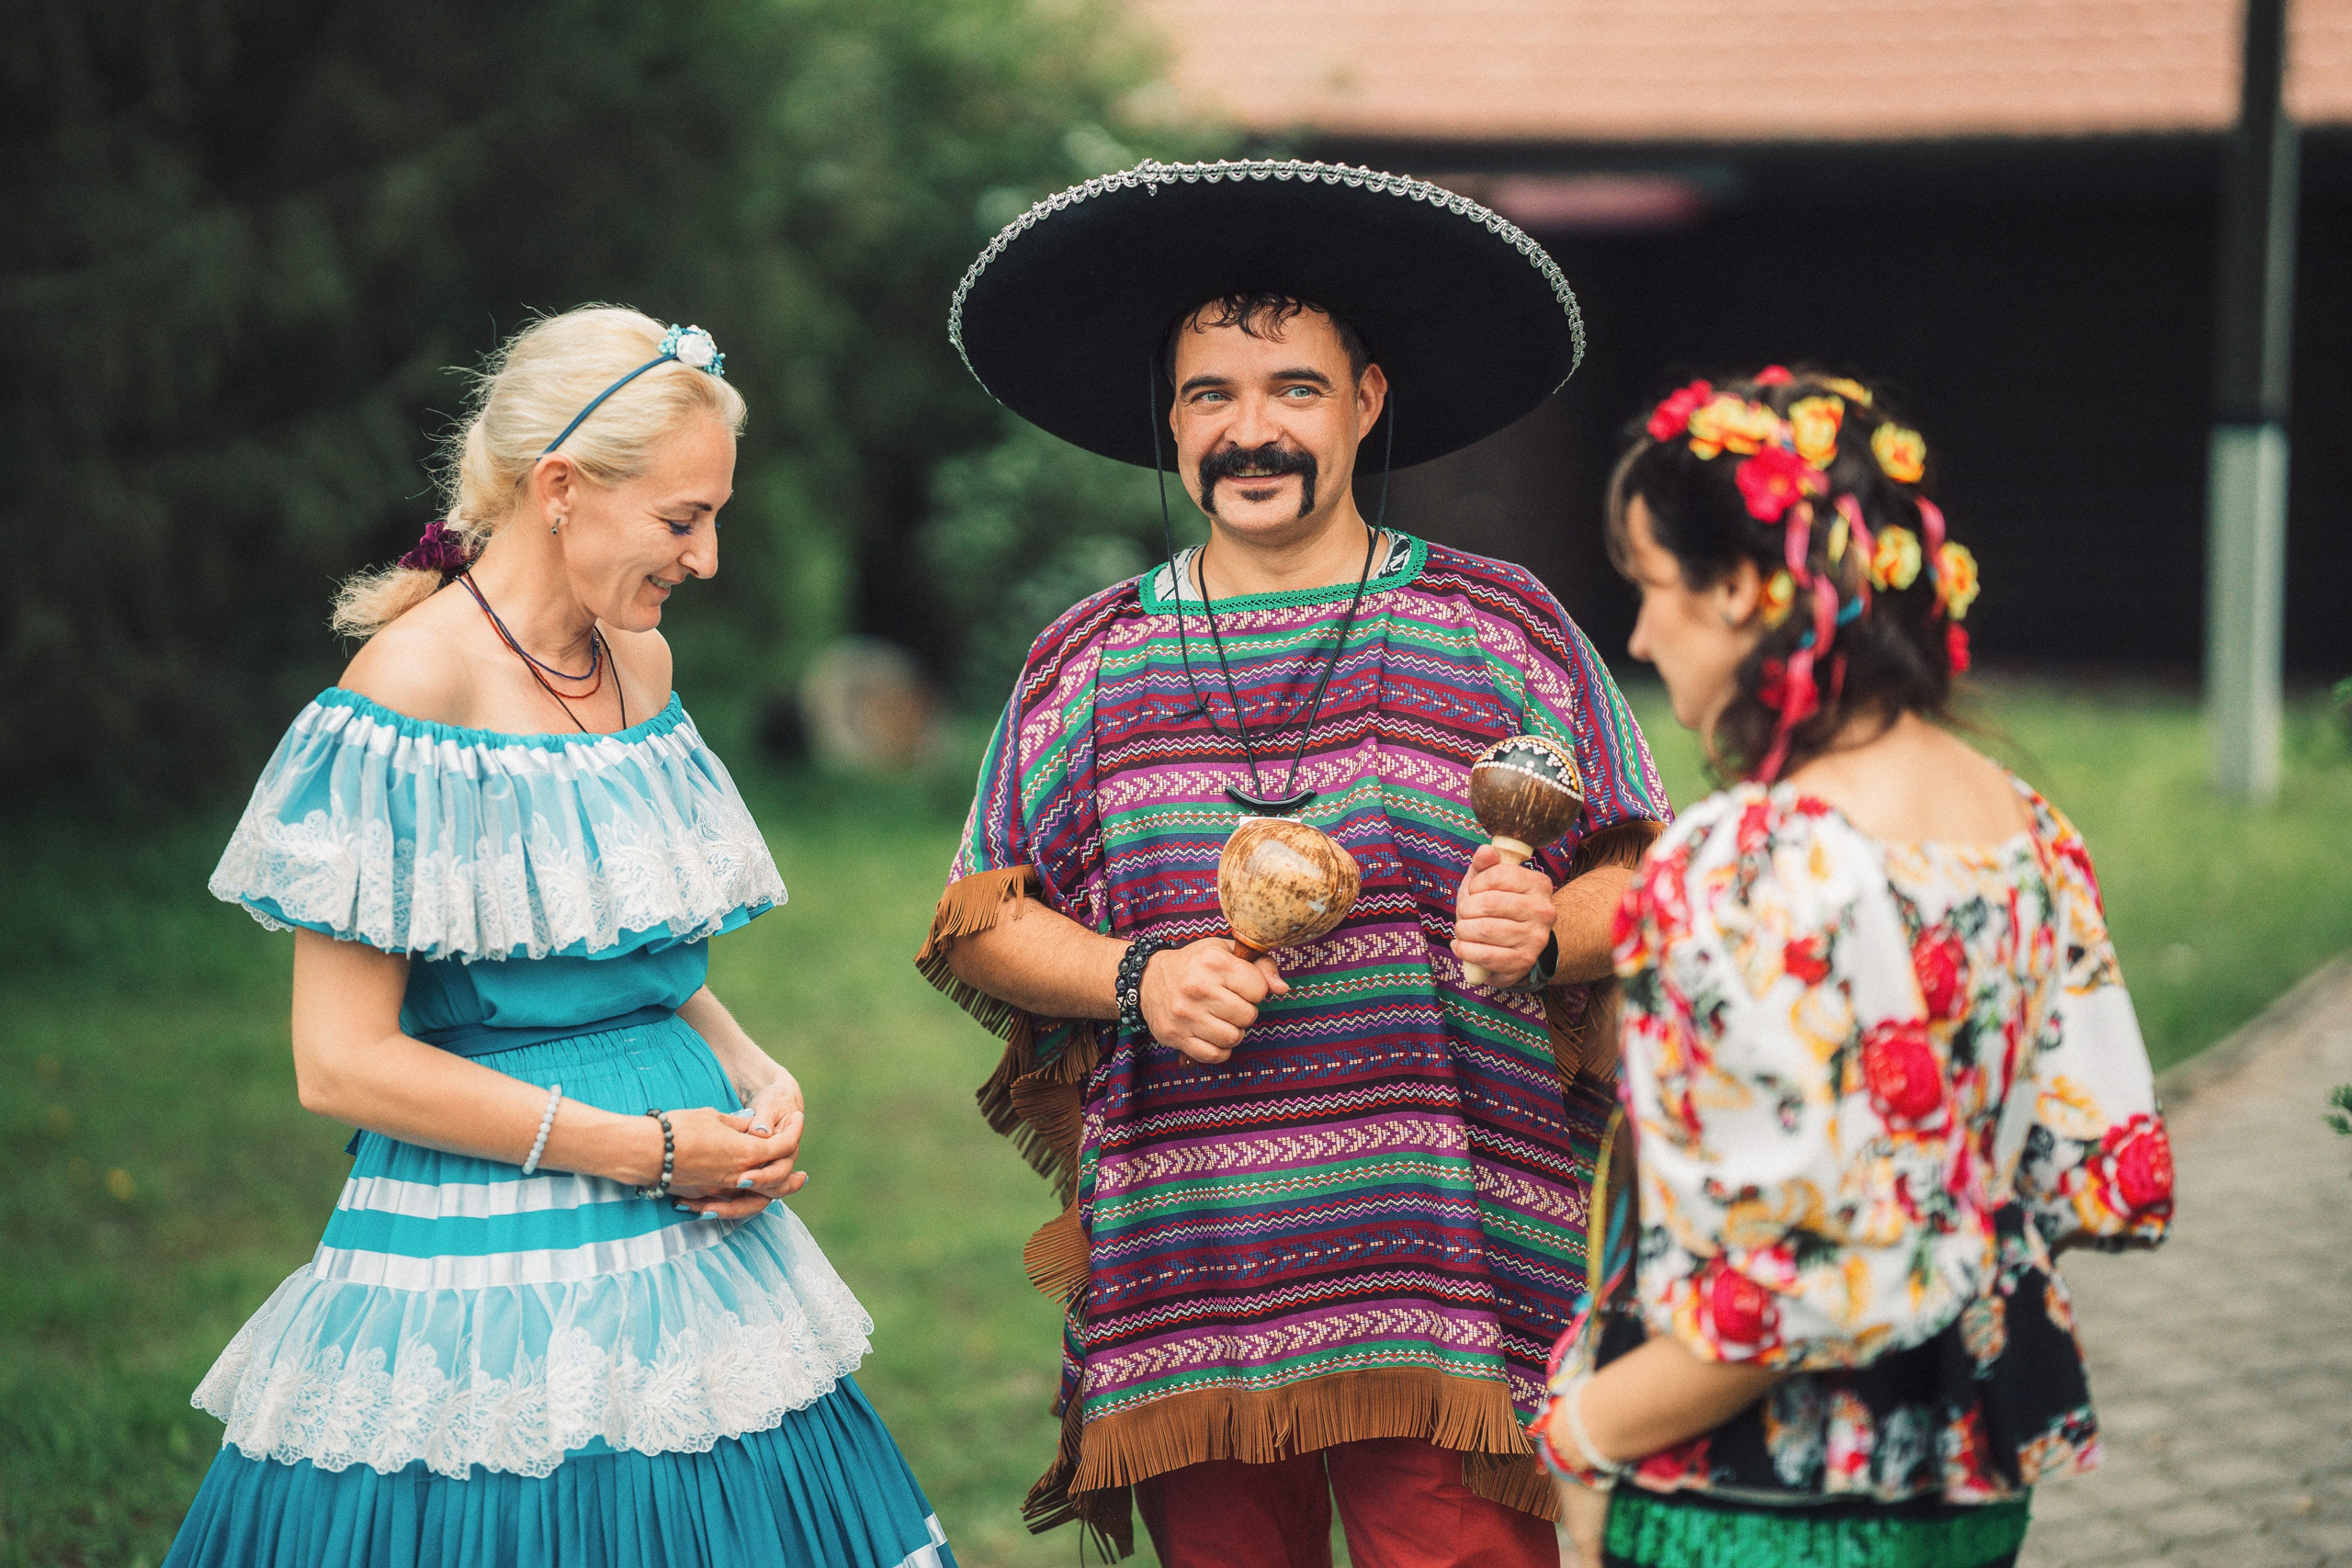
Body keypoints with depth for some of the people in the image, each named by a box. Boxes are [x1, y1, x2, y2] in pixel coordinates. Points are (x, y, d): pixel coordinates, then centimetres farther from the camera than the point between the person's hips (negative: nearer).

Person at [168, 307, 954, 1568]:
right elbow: (342, 1062, -17)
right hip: (488, 1272, -8)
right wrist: (641, 1152, -15)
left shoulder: (638, 663, 10)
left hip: (694, 1235, 8)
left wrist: (750, 1073, 2)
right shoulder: (412, 688, -14)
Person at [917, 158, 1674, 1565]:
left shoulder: (1501, 633, 6)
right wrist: (1138, 980, -6)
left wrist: (1544, 930, -16)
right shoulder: (1085, 666, 12)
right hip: (1184, 1275, 2)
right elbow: (982, 924, 13)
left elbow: (1644, 888, 6)